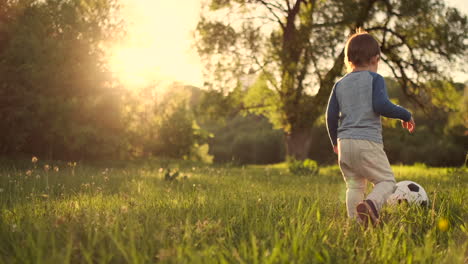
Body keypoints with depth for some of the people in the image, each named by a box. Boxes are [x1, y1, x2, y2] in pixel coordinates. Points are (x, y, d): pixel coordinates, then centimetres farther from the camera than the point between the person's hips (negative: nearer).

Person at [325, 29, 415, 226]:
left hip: (344, 142, 5)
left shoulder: (340, 84, 15)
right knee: (386, 181, 1)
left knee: (354, 185, 13)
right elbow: (381, 106, -13)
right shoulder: (375, 79, 0)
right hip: (368, 141, -5)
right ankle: (372, 204, -28)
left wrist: (335, 141, 24)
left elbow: (331, 115, 12)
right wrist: (405, 115, 1)